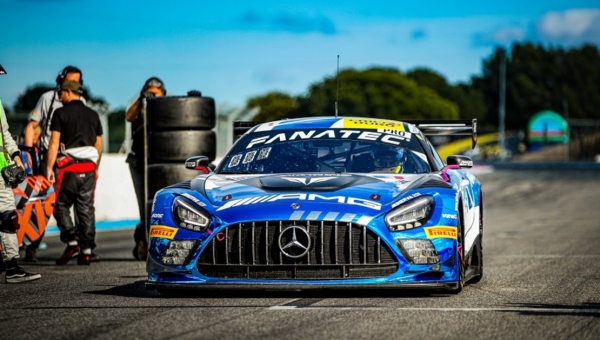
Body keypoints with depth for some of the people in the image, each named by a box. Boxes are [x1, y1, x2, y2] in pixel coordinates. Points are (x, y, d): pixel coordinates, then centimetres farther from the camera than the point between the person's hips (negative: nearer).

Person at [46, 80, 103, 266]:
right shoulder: (93, 115, 14)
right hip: (89, 167, 5)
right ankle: (86, 250, 1)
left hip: (69, 167, -5)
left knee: (61, 207, 4)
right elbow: (99, 144, 17)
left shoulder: (61, 113, -1)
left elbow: (54, 142, -8)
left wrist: (49, 167, -8)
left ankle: (72, 242, -11)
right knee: (86, 209, 4)